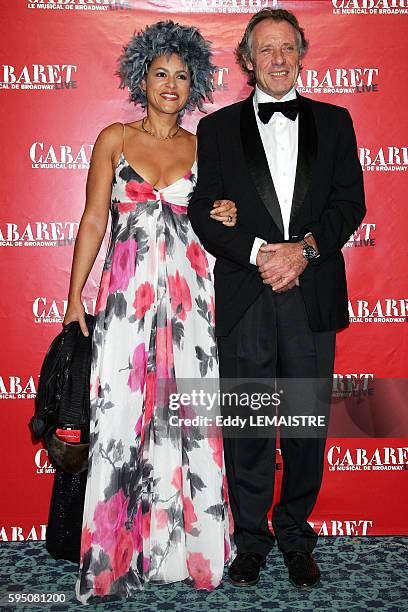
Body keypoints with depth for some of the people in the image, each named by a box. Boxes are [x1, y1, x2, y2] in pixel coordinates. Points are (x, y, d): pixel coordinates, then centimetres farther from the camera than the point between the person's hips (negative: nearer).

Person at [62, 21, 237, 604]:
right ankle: (118, 552, 13)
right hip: (126, 296, -1)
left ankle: (185, 543, 19)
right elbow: (93, 220, 4)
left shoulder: (201, 147, 12)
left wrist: (227, 218, -5)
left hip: (189, 298, 2)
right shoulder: (114, 139, 7)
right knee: (121, 415, -3)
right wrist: (74, 295, -1)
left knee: (185, 418, 3)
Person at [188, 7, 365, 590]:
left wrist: (304, 248, -13)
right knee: (247, 428, 7)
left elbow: (350, 201, 3)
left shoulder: (334, 121, 12)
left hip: (313, 298, 1)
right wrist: (259, 253, -13)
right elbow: (204, 212, 1)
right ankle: (251, 541, 26)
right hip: (243, 300, -1)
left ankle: (297, 540, 28)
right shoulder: (218, 127, 9)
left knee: (308, 427, 9)